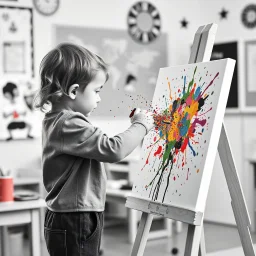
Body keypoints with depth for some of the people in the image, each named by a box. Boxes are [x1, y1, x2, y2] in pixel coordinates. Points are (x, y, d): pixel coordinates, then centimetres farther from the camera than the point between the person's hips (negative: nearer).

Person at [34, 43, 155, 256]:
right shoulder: (70, 125, -21)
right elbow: (114, 149, -26)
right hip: (74, 224, -10)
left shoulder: (58, 121, 12)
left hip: (75, 221, 10)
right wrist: (141, 126, -11)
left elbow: (99, 148, 17)